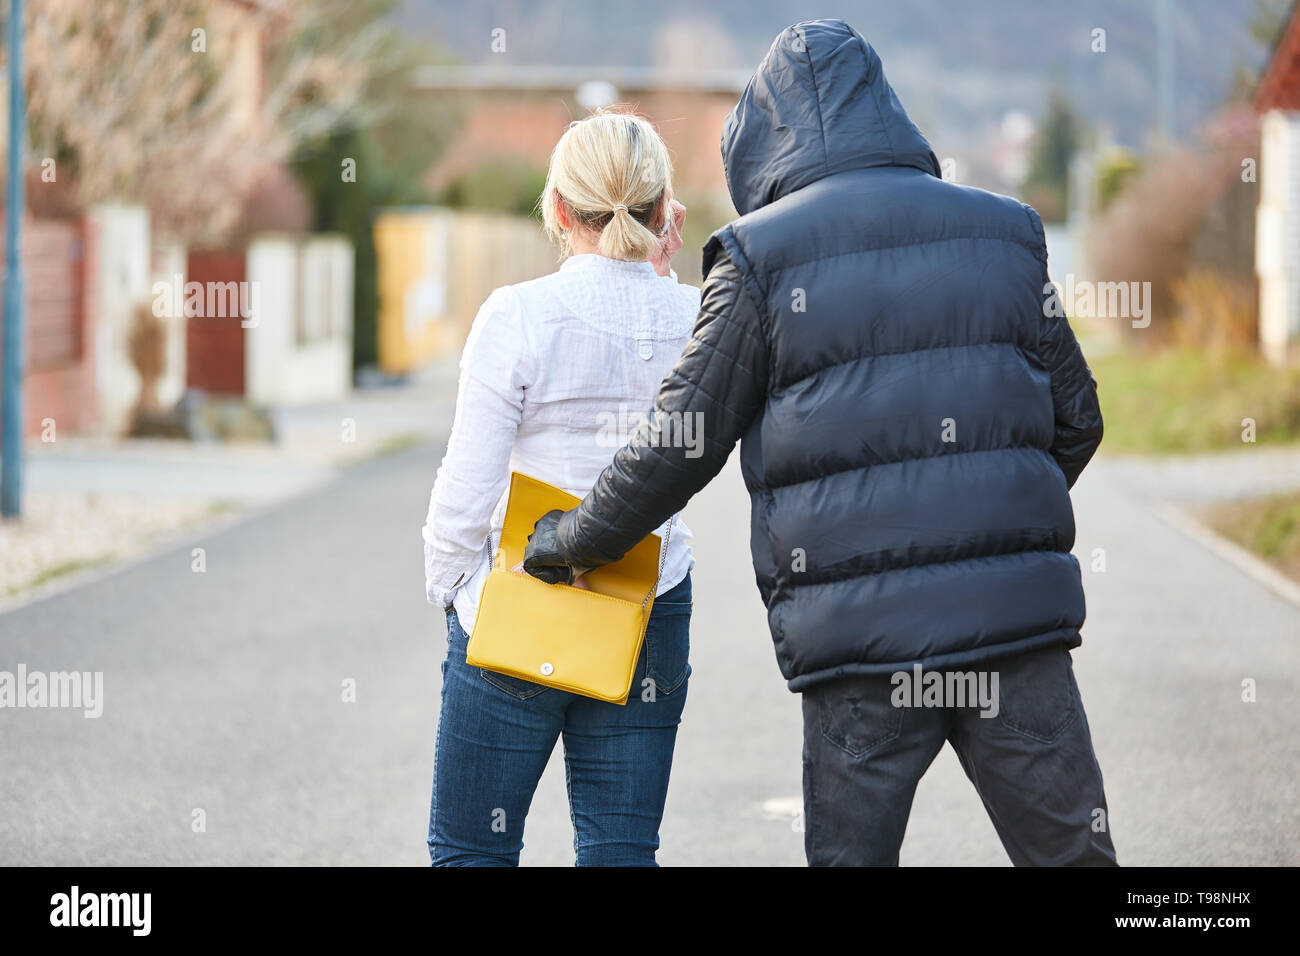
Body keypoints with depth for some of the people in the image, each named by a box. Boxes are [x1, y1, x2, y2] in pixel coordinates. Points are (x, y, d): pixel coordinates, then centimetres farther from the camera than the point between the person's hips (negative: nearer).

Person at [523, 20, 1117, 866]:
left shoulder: (761, 256, 0)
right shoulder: (1004, 232, 11)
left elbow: (680, 445, 2)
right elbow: (1075, 418, 16)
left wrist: (574, 541, 18)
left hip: (860, 629, -2)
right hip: (1013, 615, 2)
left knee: (851, 852, 8)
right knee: (1070, 848, 5)